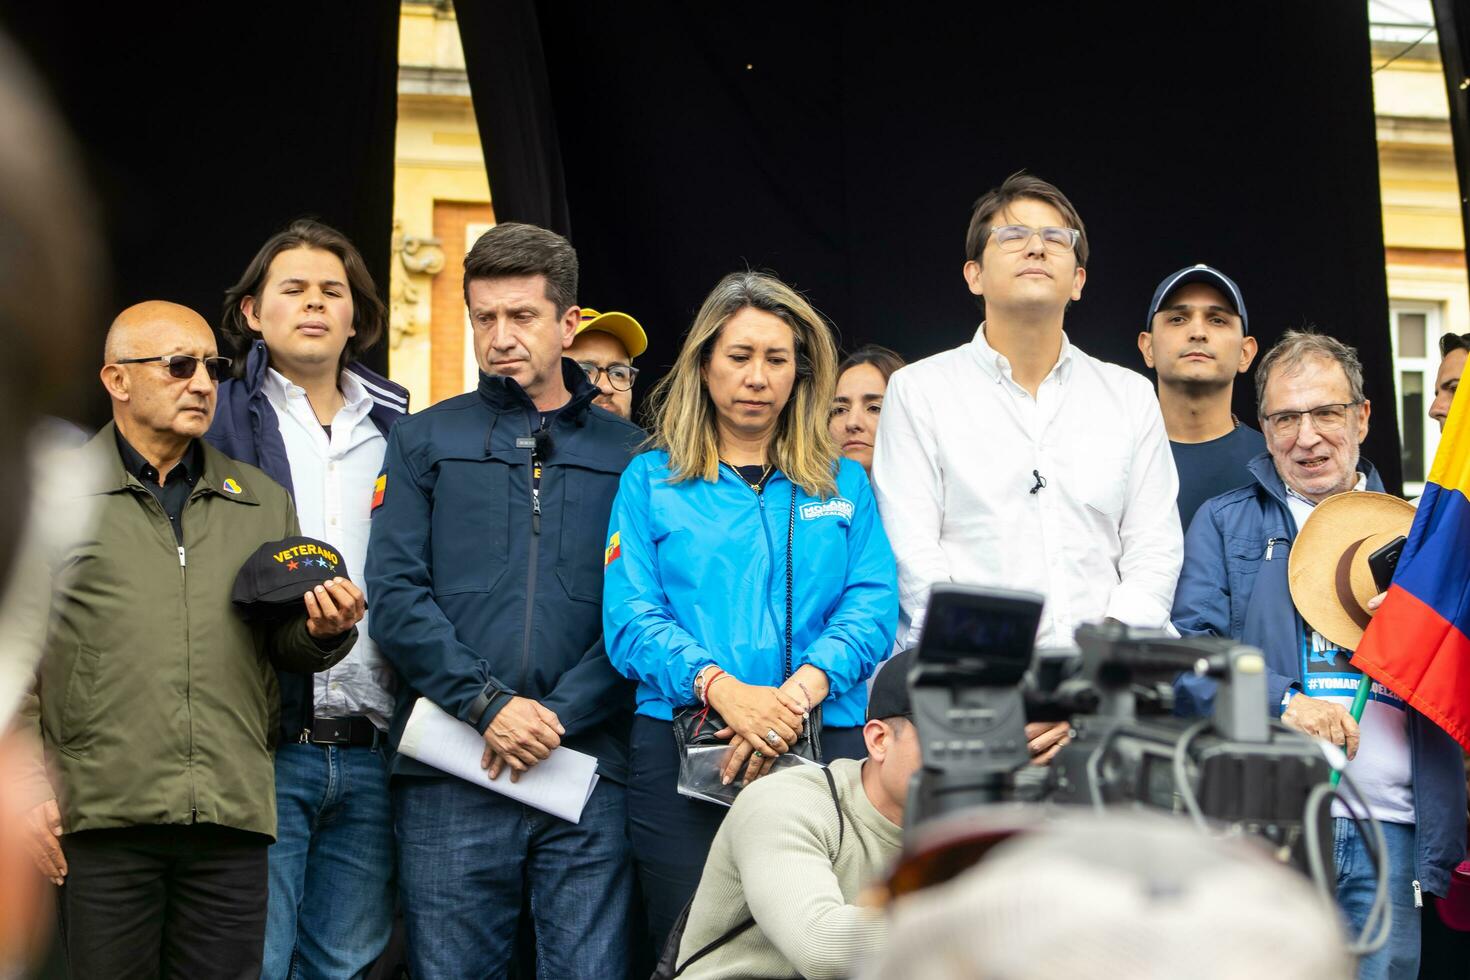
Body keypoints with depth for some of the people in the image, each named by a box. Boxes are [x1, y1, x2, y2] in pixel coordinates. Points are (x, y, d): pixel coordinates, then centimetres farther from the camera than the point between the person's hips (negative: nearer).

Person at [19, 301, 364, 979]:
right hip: (101, 816, -3)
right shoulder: (55, 496, 5)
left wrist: (323, 631, -3)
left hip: (232, 819, 3)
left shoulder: (264, 502, 16)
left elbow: (285, 645, 20)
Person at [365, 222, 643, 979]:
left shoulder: (627, 454, 11)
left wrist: (559, 712, -11)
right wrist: (488, 704, -11)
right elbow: (395, 596, 0)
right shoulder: (425, 441, 11)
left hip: (588, 769, 0)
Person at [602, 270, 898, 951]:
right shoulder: (651, 480, 11)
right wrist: (724, 689, -18)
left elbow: (871, 608, 3)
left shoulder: (843, 485, 16)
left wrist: (801, 691, -16)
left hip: (826, 744, 1)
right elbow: (629, 618, -1)